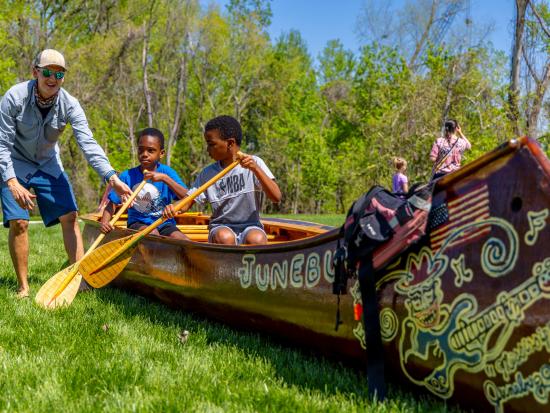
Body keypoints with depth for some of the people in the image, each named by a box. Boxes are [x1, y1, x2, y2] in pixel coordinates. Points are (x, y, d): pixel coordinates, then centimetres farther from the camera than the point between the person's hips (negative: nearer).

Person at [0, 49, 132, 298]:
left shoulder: (69, 104, -16)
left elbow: (88, 144, -25)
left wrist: (111, 177, -38)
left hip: (48, 165, 3)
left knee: (69, 216, -6)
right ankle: (23, 287, 0)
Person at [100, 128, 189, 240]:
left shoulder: (167, 172, -3)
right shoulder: (128, 176, -3)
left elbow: (187, 198, -13)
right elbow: (112, 203, -1)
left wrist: (164, 178, -24)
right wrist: (104, 222, -21)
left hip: (164, 223, 1)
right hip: (138, 224, 0)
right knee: (152, 233, -33)